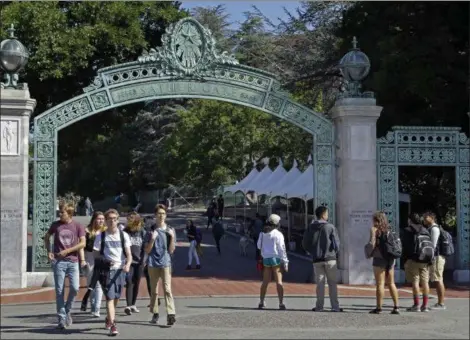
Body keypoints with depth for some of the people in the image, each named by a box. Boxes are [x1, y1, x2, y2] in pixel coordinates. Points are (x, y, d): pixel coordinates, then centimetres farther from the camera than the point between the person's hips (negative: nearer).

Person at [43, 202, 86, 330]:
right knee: (59, 291, -1)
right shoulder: (56, 225, 5)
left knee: (75, 288, -11)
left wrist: (67, 251, -12)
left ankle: (67, 310, 15)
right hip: (59, 261, 0)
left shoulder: (78, 226, 1)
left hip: (73, 261, 0)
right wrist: (48, 252, 7)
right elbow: (47, 237, 21)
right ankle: (61, 319, 6)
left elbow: (83, 243, -5)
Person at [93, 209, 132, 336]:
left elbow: (129, 254, 0)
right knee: (110, 297, -11)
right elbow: (96, 254, 4)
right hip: (107, 269, -3)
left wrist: (128, 264, -19)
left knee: (116, 297, 14)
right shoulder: (101, 236, 1)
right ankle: (112, 325, -13)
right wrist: (105, 260, -14)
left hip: (120, 269, 3)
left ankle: (109, 318, 36)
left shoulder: (123, 235, 4)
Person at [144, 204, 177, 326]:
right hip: (153, 264, 1)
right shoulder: (151, 231, 4)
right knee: (154, 290, 9)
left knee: (167, 289, -12)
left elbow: (171, 250, 3)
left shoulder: (170, 231, 5)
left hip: (165, 263, -1)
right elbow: (147, 251, 3)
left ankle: (171, 315, -18)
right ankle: (155, 314, 20)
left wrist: (172, 237, -11)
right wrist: (152, 239, -13)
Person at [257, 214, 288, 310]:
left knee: (265, 281, 12)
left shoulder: (263, 234, 4)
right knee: (279, 281, -3)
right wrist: (285, 262, -7)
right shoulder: (278, 234, -10)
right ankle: (281, 303, -7)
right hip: (276, 258, -5)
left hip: (266, 259, 5)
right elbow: (282, 249, -10)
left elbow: (259, 246, 10)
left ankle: (261, 302, 15)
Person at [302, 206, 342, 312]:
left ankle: (319, 306, 5)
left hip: (317, 260, 2)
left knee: (320, 283, 7)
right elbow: (336, 243, -6)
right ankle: (335, 306, 3)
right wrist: (335, 254, 11)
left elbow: (305, 244, 4)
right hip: (330, 259, -2)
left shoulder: (310, 228, 3)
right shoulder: (330, 227, -6)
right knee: (332, 283, 4)